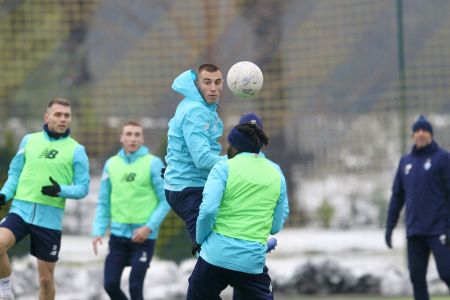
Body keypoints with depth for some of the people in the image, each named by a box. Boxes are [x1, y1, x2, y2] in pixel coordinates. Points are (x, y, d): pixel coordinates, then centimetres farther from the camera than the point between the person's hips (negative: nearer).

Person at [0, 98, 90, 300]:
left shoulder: (76, 150, 2)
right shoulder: (29, 140, 8)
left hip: (50, 218, -1)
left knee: (46, 278, 4)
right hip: (21, 210, 1)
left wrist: (60, 190, -18)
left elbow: (82, 188, 1)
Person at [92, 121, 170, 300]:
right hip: (118, 234, 4)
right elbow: (104, 202, 11)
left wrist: (149, 227, -15)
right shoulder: (111, 164, 6)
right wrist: (98, 231, 0)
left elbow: (166, 200, -5)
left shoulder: (153, 163, -5)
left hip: (143, 236, -4)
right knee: (111, 284, 2)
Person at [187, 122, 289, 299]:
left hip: (216, 254, -2)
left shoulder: (224, 167, -2)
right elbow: (276, 226, 12)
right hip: (252, 261, 2)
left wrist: (201, 239, 0)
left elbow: (208, 209, -14)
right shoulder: (276, 173, 9)